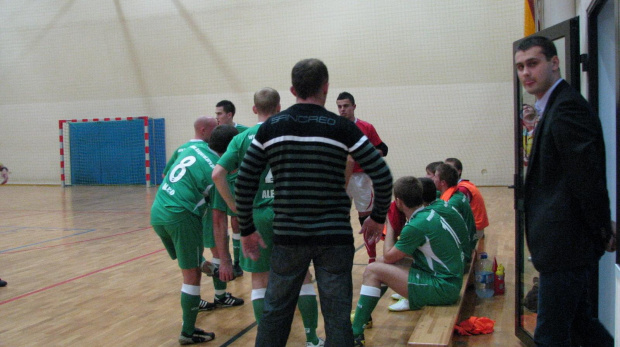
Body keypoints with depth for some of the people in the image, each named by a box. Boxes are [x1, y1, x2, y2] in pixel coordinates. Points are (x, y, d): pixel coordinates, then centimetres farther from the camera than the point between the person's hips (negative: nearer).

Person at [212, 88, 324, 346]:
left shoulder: (243, 138, 1)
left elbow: (217, 174, -8)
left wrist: (234, 206, 0)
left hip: (255, 215, 0)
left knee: (260, 279, 13)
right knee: (301, 275, 13)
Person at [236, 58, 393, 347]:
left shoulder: (270, 127, 3)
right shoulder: (342, 127, -3)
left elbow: (244, 183, 4)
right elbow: (383, 177, -5)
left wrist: (247, 230, 13)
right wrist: (378, 217, 9)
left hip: (287, 237, 2)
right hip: (334, 237, -2)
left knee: (274, 313, 16)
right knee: (337, 318, 7)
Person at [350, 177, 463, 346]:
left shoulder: (416, 226, -22)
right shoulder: (430, 213, 6)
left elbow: (388, 256, -8)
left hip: (443, 288, -10)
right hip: (449, 280, 10)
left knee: (372, 271, -11)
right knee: (382, 264, 14)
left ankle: (355, 333, -4)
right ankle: (361, 317, 23)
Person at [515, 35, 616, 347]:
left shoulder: (567, 108, -18)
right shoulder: (555, 107, 15)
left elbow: (588, 177, -22)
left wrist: (603, 233, -12)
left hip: (567, 245, -10)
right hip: (567, 244, 10)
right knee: (578, 320, 22)